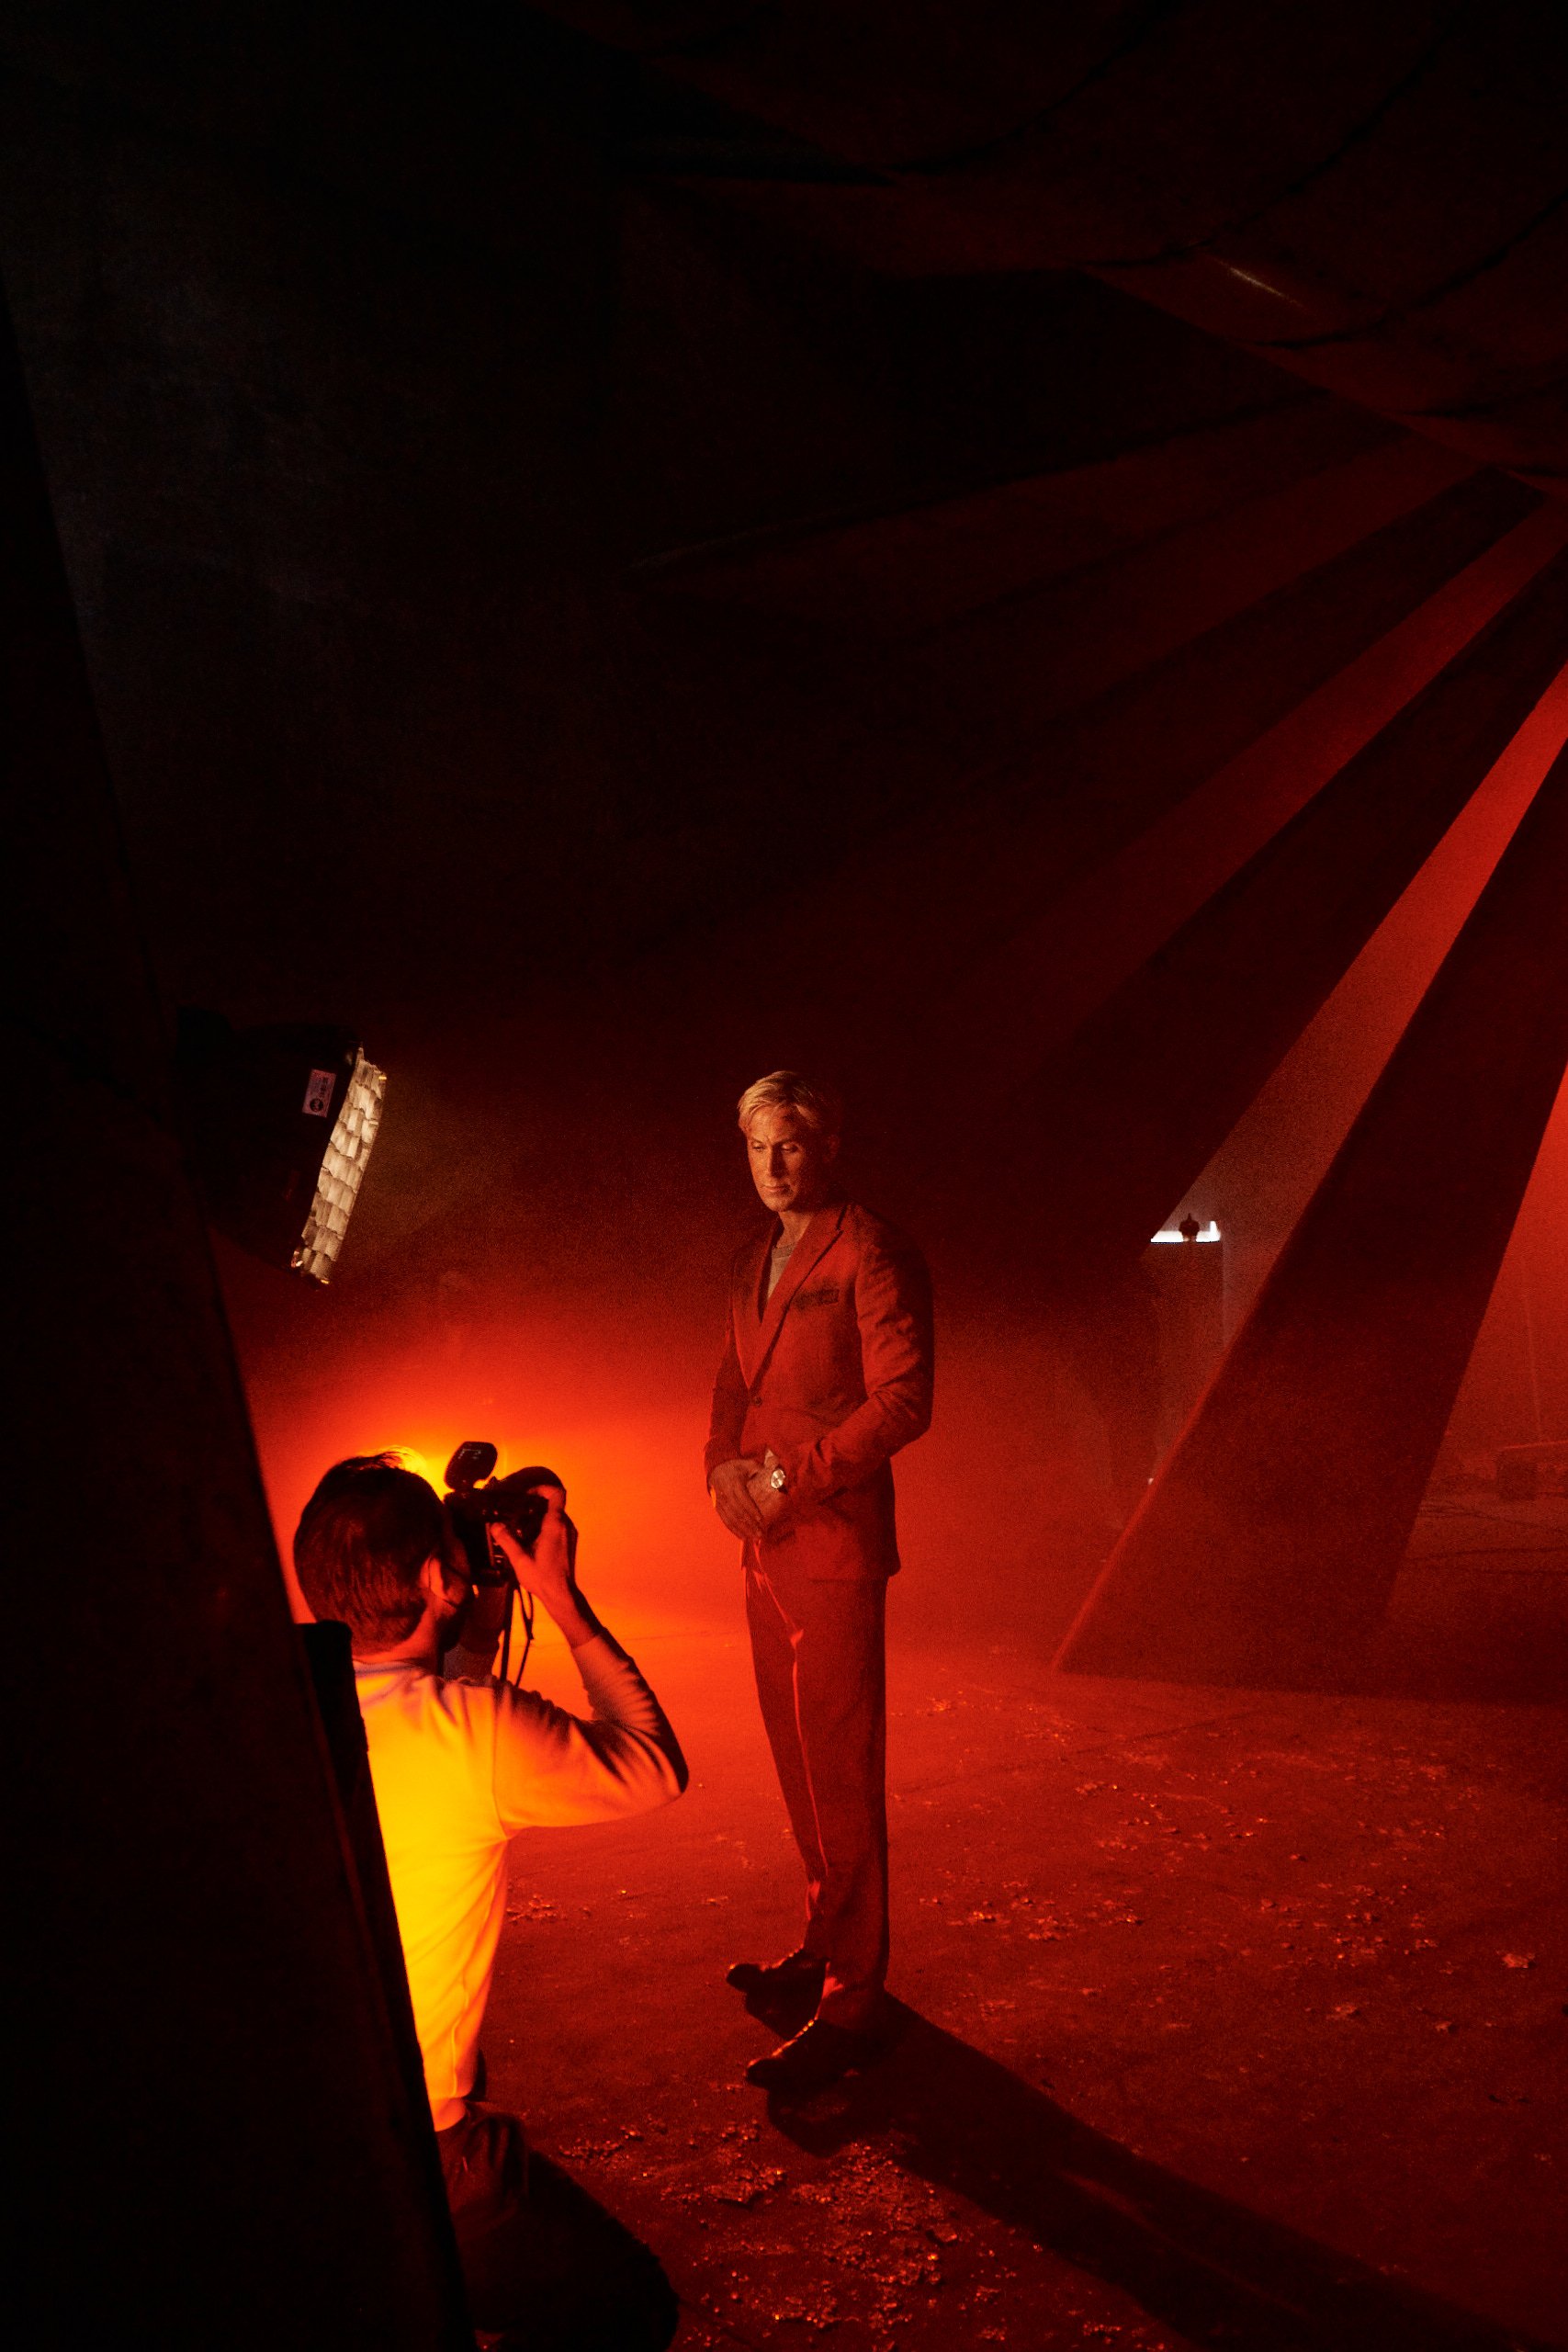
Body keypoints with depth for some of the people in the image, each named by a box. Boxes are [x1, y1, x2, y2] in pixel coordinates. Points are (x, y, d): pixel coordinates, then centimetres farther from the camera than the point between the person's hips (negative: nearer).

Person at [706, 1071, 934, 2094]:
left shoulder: (872, 1254, -10)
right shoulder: (756, 1262, 15)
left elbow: (902, 1402, -16)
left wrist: (790, 1478, -17)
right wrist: (725, 1467, 1)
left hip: (835, 1546, -8)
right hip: (767, 1547, 8)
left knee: (838, 1774, -4)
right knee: (798, 1761, 17)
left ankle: (854, 2000, 6)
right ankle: (827, 1945, 32)